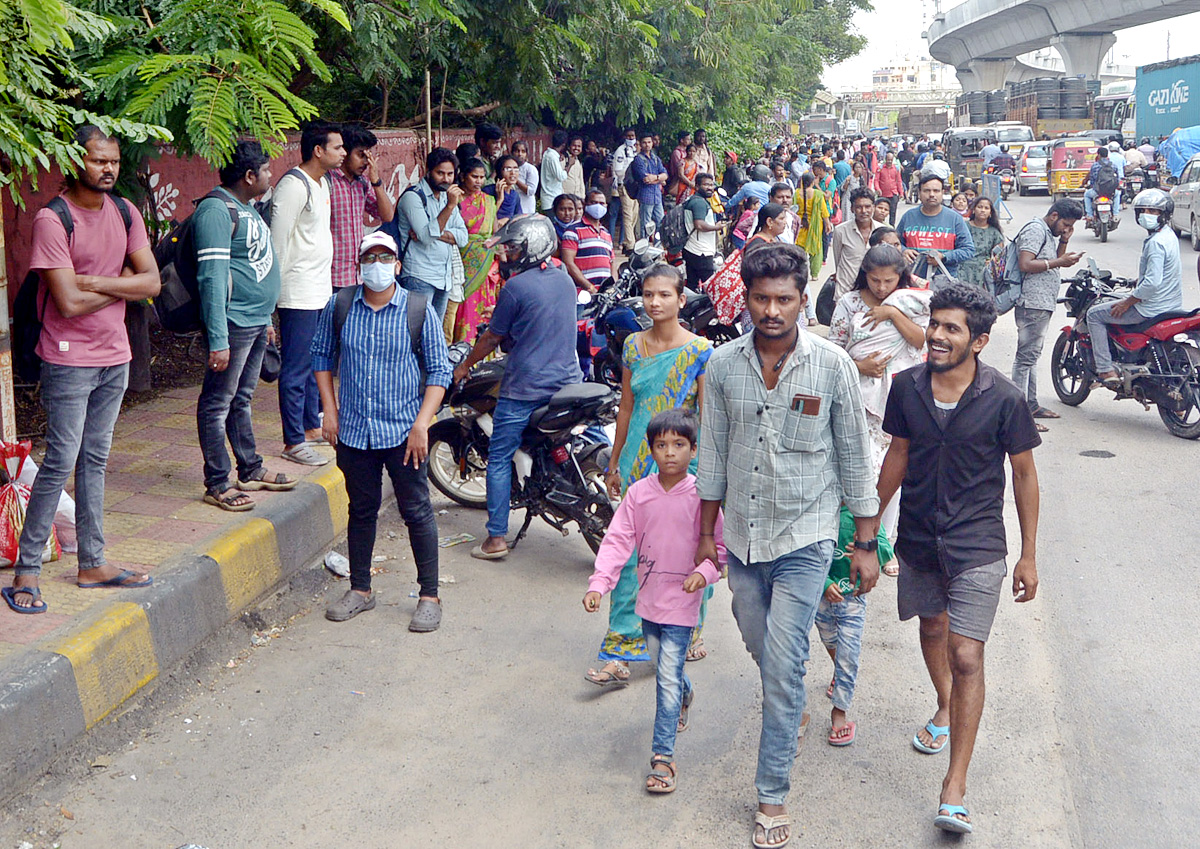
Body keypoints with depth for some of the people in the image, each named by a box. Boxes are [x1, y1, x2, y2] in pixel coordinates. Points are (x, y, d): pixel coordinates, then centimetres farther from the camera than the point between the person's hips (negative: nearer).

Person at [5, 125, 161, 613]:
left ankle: (93, 563, 21)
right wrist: (123, 283, -8)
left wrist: (97, 281, -15)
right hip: (69, 360, -6)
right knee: (61, 463, -6)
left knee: (95, 461, 13)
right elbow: (70, 303, -20)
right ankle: (26, 572, 4)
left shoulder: (124, 212, 6)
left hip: (115, 357, 6)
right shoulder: (52, 219, -14)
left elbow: (152, 282, -3)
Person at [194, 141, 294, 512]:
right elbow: (212, 277, -21)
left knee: (242, 399, 18)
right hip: (233, 324, -10)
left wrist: (266, 319, 25)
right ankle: (217, 484, 2)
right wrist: (218, 339, -25)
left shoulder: (247, 208, 17)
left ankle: (251, 470, 27)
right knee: (218, 404, -2)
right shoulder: (217, 210, -15)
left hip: (256, 322, 10)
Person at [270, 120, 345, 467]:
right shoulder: (293, 185, -16)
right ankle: (294, 442, 2)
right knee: (297, 369, -4)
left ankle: (312, 424, 31)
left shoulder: (322, 183, 14)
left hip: (321, 290, 10)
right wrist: (275, 289, -18)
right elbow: (277, 239, -17)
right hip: (299, 294, -10)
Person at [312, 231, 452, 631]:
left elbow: (439, 370, -2)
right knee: (361, 510, 14)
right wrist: (329, 410, 6)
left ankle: (429, 597, 11)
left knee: (417, 511, 1)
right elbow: (322, 354, 14)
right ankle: (360, 590, 28)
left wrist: (422, 424, -11)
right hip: (353, 429, 3)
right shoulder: (339, 307, 2)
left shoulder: (420, 309, -4)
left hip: (403, 431, -3)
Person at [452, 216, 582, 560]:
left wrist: (464, 366, 14)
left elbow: (493, 337, -3)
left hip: (525, 387, -6)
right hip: (567, 380, 6)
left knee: (499, 459, 2)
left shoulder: (515, 288, -12)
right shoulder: (565, 280, 9)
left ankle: (496, 538, 0)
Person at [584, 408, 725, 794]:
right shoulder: (639, 493, -3)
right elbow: (618, 540, -4)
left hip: (681, 601, -4)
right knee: (663, 668, 22)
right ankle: (685, 696, 55)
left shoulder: (700, 495, -11)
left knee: (668, 676, -7)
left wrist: (704, 572, -23)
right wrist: (599, 584, -13)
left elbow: (720, 544, -4)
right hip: (648, 598, 4)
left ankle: (663, 756, 0)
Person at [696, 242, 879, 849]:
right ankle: (787, 717, 49)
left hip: (804, 536, -3)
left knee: (783, 668, -7)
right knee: (762, 652, 18)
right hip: (743, 535, 4)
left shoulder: (833, 366, -10)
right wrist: (706, 534, 11)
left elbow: (854, 458, -3)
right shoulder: (722, 365, -3)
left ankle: (773, 797, 6)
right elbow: (713, 454, 7)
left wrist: (865, 544, 0)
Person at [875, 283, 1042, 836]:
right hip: (918, 537, 4)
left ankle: (954, 789, -4)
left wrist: (1029, 555, -1)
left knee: (966, 657, -10)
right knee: (931, 625, 24)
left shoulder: (1002, 399, -14)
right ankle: (946, 707, 54)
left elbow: (1024, 474, -3)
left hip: (977, 546, -4)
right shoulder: (907, 386, -4)